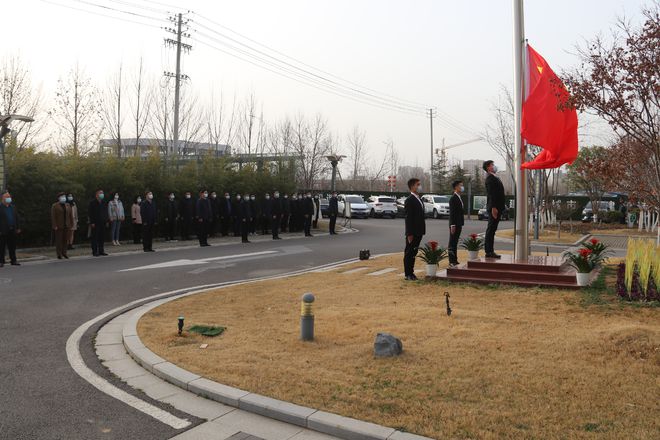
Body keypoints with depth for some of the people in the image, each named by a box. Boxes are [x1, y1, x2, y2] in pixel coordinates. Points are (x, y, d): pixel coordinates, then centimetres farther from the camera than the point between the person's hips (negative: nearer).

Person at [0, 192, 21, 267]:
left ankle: (13, 260, 13)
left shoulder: (13, 207, 14)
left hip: (12, 230, 5)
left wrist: (18, 228, 9)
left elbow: (17, 218, 15)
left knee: (12, 247, 8)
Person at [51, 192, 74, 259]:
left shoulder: (68, 205, 11)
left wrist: (71, 224, 4)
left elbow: (70, 215, 11)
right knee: (58, 240, -1)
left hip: (66, 226, 4)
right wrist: (54, 226, -13)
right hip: (58, 226, -4)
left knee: (65, 239, 4)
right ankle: (59, 254, 4)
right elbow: (53, 216, -8)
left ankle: (64, 253, 12)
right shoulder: (54, 206, -4)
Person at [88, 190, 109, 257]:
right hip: (95, 223, -6)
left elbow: (106, 213, 20)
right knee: (95, 238, -3)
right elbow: (90, 213, -8)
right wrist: (92, 222, -14)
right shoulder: (93, 203, -5)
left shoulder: (103, 203, 15)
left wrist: (106, 221, 13)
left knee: (102, 238, 7)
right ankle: (95, 251, 2)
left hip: (102, 223, 6)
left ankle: (101, 251, 14)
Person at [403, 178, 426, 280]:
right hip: (412, 233, -8)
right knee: (409, 253, 0)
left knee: (413, 253, 13)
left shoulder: (419, 199, 15)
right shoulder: (409, 200, -13)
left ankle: (411, 272, 21)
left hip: (419, 232, 8)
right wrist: (409, 234, -19)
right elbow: (408, 218, -17)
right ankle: (408, 274, 7)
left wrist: (422, 231, 14)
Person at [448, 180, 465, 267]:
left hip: (459, 224, 9)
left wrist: (461, 224, 18)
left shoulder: (459, 198, 15)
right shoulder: (453, 198, -14)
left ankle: (454, 260, 17)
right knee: (452, 243, -5)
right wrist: (453, 225, -21)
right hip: (454, 225, -9)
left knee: (455, 243, 12)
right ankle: (452, 261, -2)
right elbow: (452, 213, -18)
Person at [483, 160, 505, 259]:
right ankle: (489, 252, -6)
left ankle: (490, 251, 15)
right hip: (493, 208, -10)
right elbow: (491, 194, -20)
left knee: (492, 230, 10)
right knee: (491, 229, -8)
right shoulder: (490, 178, -11)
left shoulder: (495, 178, 21)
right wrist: (493, 207, -26)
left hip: (497, 208, 10)